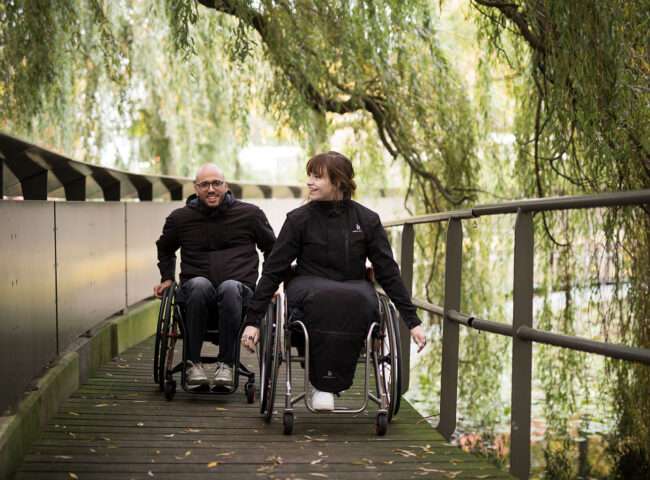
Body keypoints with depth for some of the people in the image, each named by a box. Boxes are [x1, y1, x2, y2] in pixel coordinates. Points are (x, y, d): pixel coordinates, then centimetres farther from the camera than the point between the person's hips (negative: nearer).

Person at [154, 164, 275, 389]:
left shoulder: (250, 214, 8)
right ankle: (193, 364, -28)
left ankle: (226, 364, -30)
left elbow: (272, 249, 22)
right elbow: (165, 249, 32)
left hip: (239, 290, -1)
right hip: (195, 294, 1)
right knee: (199, 284, -36)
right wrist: (167, 278, 18)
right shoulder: (180, 218, 11)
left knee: (230, 287, -38)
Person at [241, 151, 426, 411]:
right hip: (308, 289, -1)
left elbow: (388, 272, 7)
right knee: (325, 298, -38)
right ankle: (323, 380, -28)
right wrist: (253, 319, -3)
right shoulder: (299, 219, 1)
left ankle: (327, 384, -28)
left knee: (356, 300, -37)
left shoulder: (366, 220, 4)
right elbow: (273, 270, 2)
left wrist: (412, 321, 3)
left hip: (355, 289, 1)